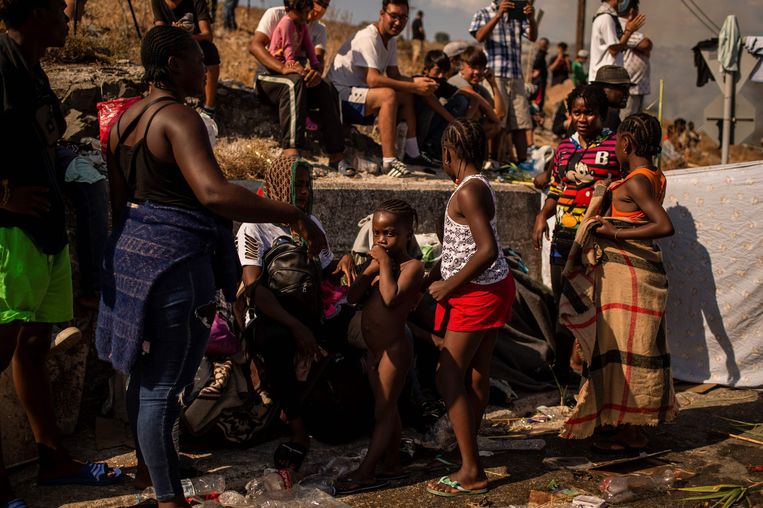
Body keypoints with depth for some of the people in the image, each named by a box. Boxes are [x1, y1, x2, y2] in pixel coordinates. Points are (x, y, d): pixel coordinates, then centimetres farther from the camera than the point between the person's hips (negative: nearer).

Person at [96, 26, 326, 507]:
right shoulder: (179, 119, -17)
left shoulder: (126, 119, 12)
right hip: (176, 260, -10)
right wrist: (293, 215, -26)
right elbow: (214, 193, -30)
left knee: (144, 377, 19)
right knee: (163, 388, -2)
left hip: (131, 251, 10)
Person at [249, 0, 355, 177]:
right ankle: (291, 153, -49)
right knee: (295, 82, -38)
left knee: (326, 89, -26)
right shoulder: (275, 14, -4)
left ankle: (336, 156, -28)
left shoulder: (319, 29, 12)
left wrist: (317, 71, -32)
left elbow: (319, 58, -5)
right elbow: (254, 45, -17)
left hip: (300, 77, 5)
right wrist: (283, 68, -33)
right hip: (267, 77, -4)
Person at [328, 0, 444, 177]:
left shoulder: (391, 40, 10)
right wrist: (414, 87, -31)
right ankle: (389, 161, -33)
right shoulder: (368, 38, -20)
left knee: (407, 96, 4)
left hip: (360, 93, 10)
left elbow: (394, 76, 6)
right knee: (388, 95, -30)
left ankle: (412, 153, 2)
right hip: (340, 97, -10)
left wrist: (416, 81, -16)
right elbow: (372, 80, -31)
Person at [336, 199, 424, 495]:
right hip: (375, 349, 8)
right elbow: (352, 297, 0)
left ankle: (365, 473, 4)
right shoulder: (378, 263, 10)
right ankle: (392, 464, 27)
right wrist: (373, 268, -9)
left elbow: (391, 298, -30)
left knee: (383, 410, 1)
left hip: (394, 349, -8)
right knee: (387, 409, 16)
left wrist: (385, 264, -20)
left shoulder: (412, 267, -13)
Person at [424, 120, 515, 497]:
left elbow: (487, 250, -28)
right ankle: (468, 451, 28)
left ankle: (472, 473, -1)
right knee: (476, 374, 16)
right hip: (491, 289, 10)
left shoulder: (467, 191, -19)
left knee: (448, 378, -5)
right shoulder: (479, 186, 11)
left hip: (476, 294, -10)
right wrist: (427, 280, 17)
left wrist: (449, 285, -19)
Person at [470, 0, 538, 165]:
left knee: (520, 124, 1)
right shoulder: (484, 14, 8)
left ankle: (522, 163, 4)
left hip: (516, 76, 4)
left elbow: (533, 37, 5)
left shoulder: (518, 14, 19)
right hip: (495, 75, -4)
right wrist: (498, 14, -21)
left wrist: (531, 18, -14)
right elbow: (480, 37, -11)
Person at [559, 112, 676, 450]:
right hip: (643, 269, 9)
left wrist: (616, 234, -22)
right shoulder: (653, 177, 11)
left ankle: (632, 433, 7)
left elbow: (665, 226, -27)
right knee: (637, 350, 14)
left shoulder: (636, 181, -17)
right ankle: (632, 428, 23)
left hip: (628, 272, -9)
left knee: (625, 349, -2)